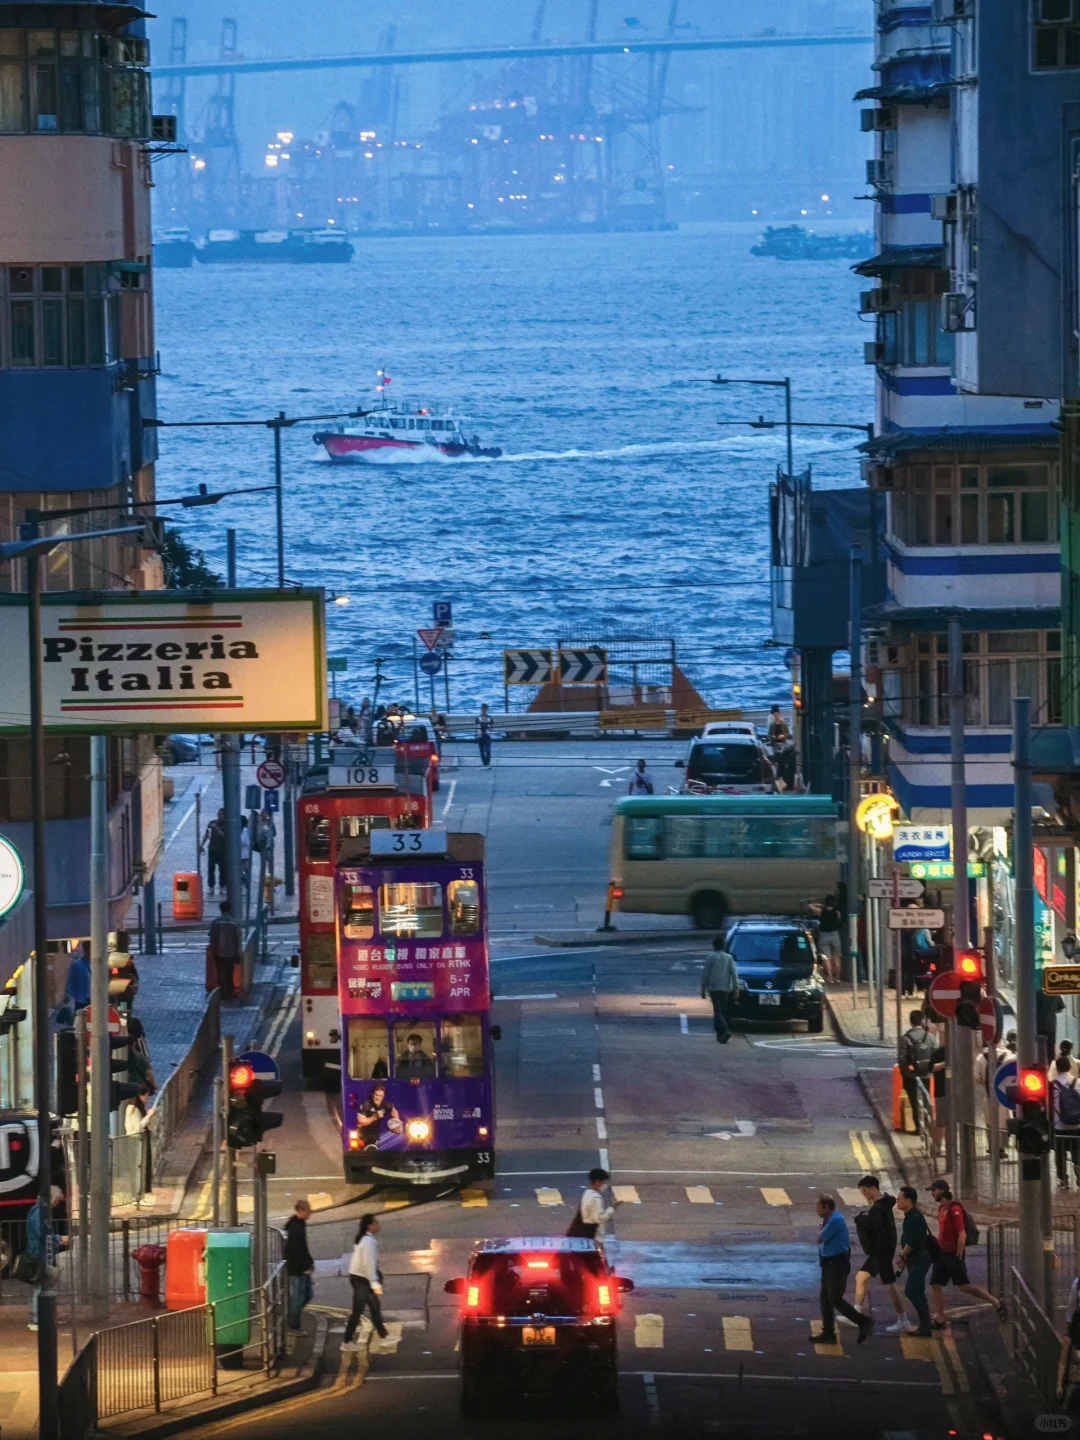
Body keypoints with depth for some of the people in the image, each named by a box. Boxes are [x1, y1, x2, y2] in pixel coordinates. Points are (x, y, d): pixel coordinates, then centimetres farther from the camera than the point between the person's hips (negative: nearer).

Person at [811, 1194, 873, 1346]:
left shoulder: (835, 1221, -19)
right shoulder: (830, 1220, 12)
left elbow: (819, 1238, -15)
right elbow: (822, 1240, 16)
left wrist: (822, 1225, 0)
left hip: (837, 1265, -10)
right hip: (829, 1264, 10)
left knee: (835, 1299, -8)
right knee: (825, 1299, 10)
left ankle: (864, 1322, 0)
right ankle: (828, 1332, 14)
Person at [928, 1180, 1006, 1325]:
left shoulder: (954, 1209, -18)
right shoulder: (942, 1208, 10)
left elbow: (962, 1234, -21)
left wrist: (958, 1257, -20)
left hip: (954, 1254, -9)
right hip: (942, 1253, 9)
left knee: (964, 1286, -5)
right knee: (935, 1285, 4)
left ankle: (996, 1303, 4)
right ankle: (939, 1320, 8)